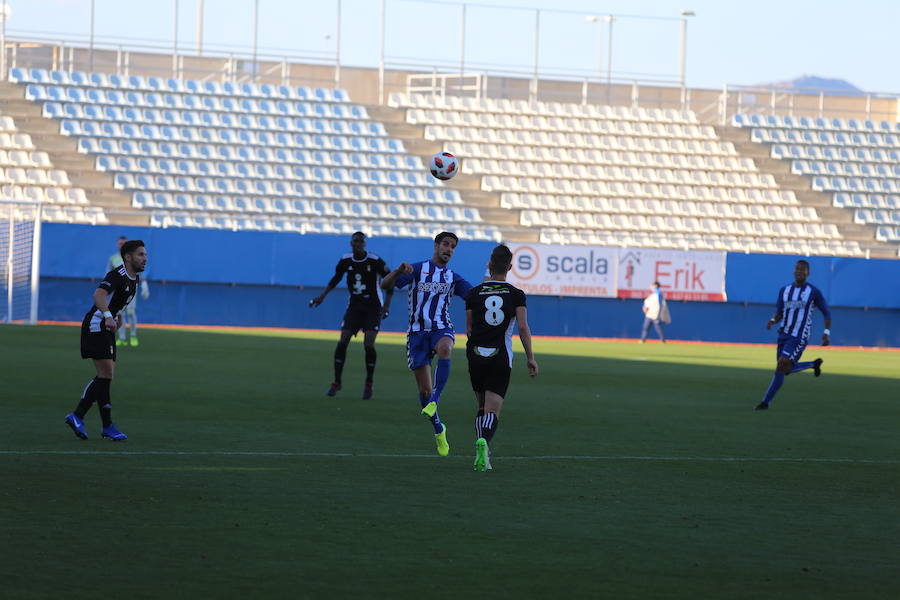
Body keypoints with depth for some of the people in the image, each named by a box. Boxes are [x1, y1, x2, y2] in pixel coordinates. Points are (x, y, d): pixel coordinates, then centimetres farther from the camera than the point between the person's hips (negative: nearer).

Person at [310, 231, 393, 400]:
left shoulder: (375, 261, -14)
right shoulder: (345, 261, -3)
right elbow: (336, 279, 15)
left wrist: (387, 305, -14)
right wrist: (322, 296, 10)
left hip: (373, 308, -3)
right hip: (354, 306, 3)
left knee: (369, 344, -15)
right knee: (342, 342, -7)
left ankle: (369, 384, 2)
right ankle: (336, 382, 5)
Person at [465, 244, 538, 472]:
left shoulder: (475, 293, 4)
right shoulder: (516, 295, 0)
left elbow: (469, 329, 7)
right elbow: (523, 327, -7)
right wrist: (530, 358, -1)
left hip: (476, 356, 2)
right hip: (501, 359, -2)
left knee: (482, 407, 18)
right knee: (492, 410, -5)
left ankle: (482, 452, 10)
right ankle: (484, 442, -33)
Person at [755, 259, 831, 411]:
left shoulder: (813, 292, -4)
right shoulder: (784, 291, 9)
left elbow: (827, 313, 3)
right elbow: (779, 313, 14)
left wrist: (826, 333, -10)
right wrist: (772, 321, -9)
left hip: (799, 337, -6)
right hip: (784, 335, 6)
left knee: (781, 365, -18)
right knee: (786, 370, 13)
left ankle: (766, 402, -12)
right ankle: (814, 364, 39)